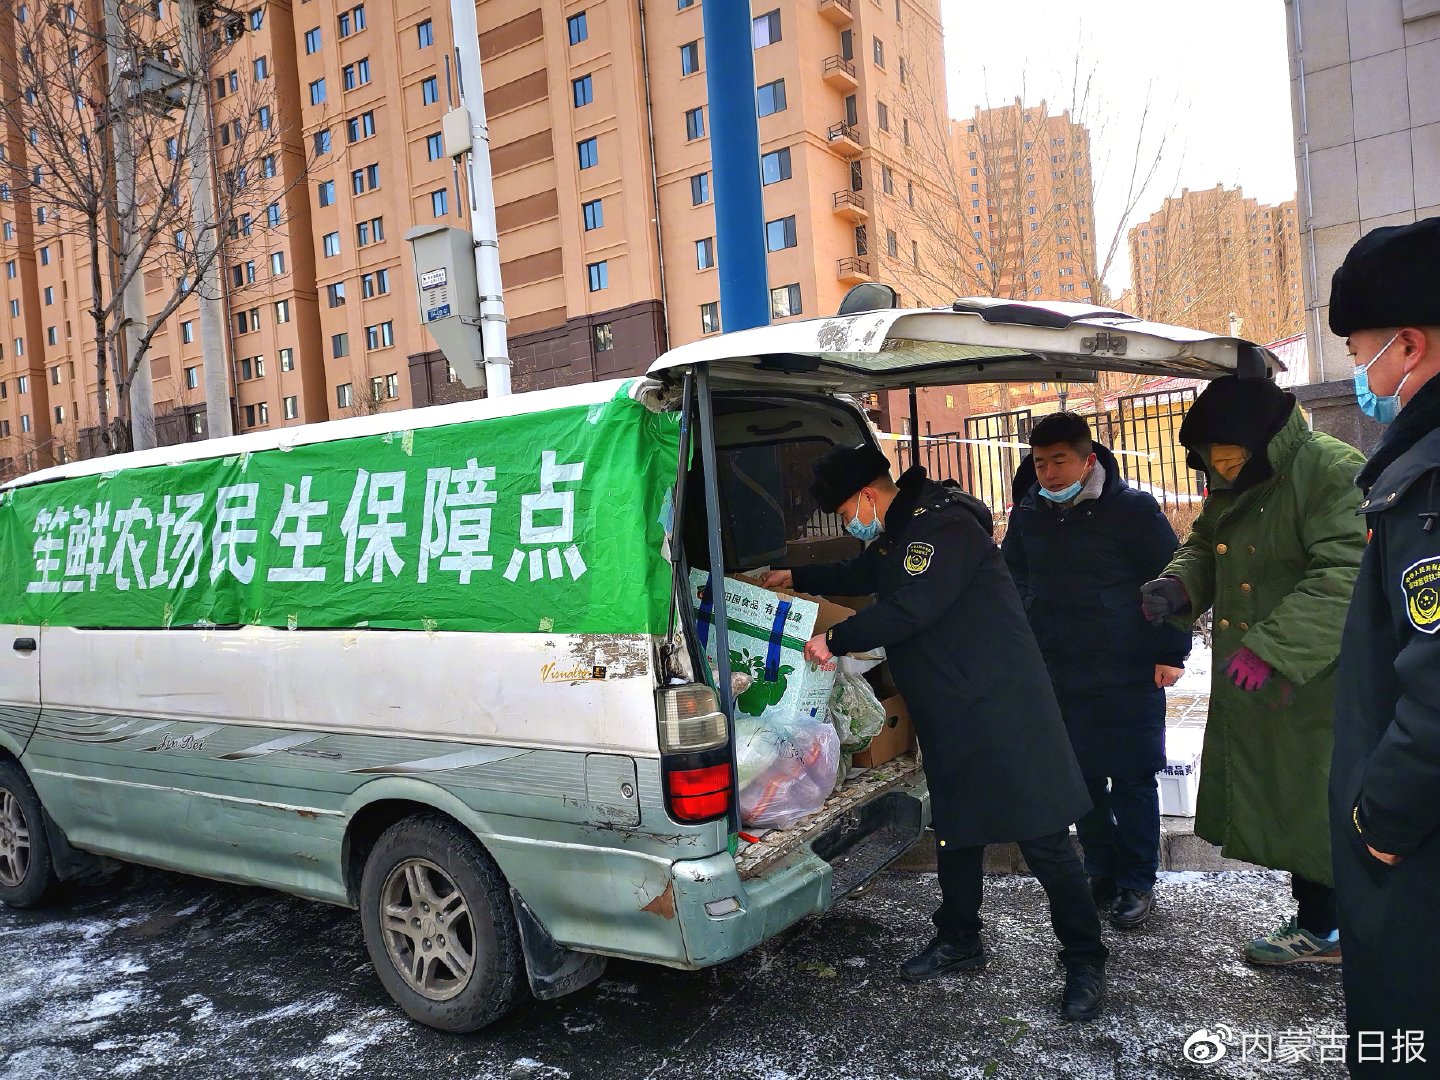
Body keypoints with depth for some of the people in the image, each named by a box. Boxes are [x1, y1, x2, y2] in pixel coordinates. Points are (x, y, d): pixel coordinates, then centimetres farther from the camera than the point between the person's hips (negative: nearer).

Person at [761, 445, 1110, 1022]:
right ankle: (958, 943, 33)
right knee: (955, 829, 18)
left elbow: (910, 608, -27)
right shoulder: (898, 535, 15)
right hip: (950, 719, 10)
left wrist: (835, 640, -18)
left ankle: (1085, 962, 12)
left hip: (1003, 713, -10)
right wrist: (796, 578, 39)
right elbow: (858, 575, 36)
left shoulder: (944, 527, -18)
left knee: (1044, 840, -2)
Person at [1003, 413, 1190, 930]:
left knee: (1132, 780, 6)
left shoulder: (1132, 508, -10)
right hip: (1059, 675, 5)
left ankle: (1137, 882, 20)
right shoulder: (1028, 513, 4)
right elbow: (1013, 575, 19)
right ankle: (1102, 873, 28)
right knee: (1082, 779, 12)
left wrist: (1171, 653, -8)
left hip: (1128, 674, -4)